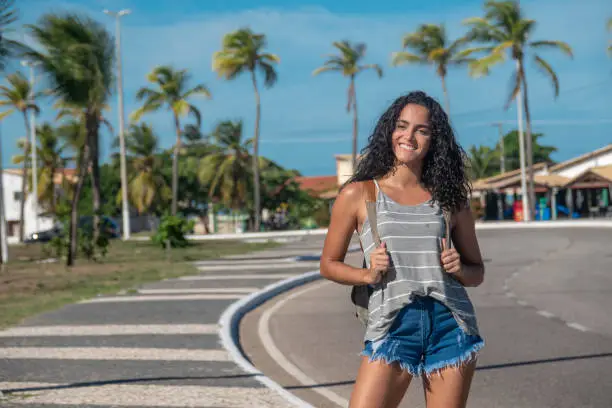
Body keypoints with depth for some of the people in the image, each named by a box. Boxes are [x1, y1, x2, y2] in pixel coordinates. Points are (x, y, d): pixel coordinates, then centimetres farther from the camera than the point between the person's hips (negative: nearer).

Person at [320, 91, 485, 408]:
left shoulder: (449, 199, 10)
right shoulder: (358, 194, 4)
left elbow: (477, 271, 18)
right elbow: (328, 264, 9)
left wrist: (460, 269, -4)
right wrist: (368, 274, -9)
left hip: (450, 325, 2)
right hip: (392, 326, -2)